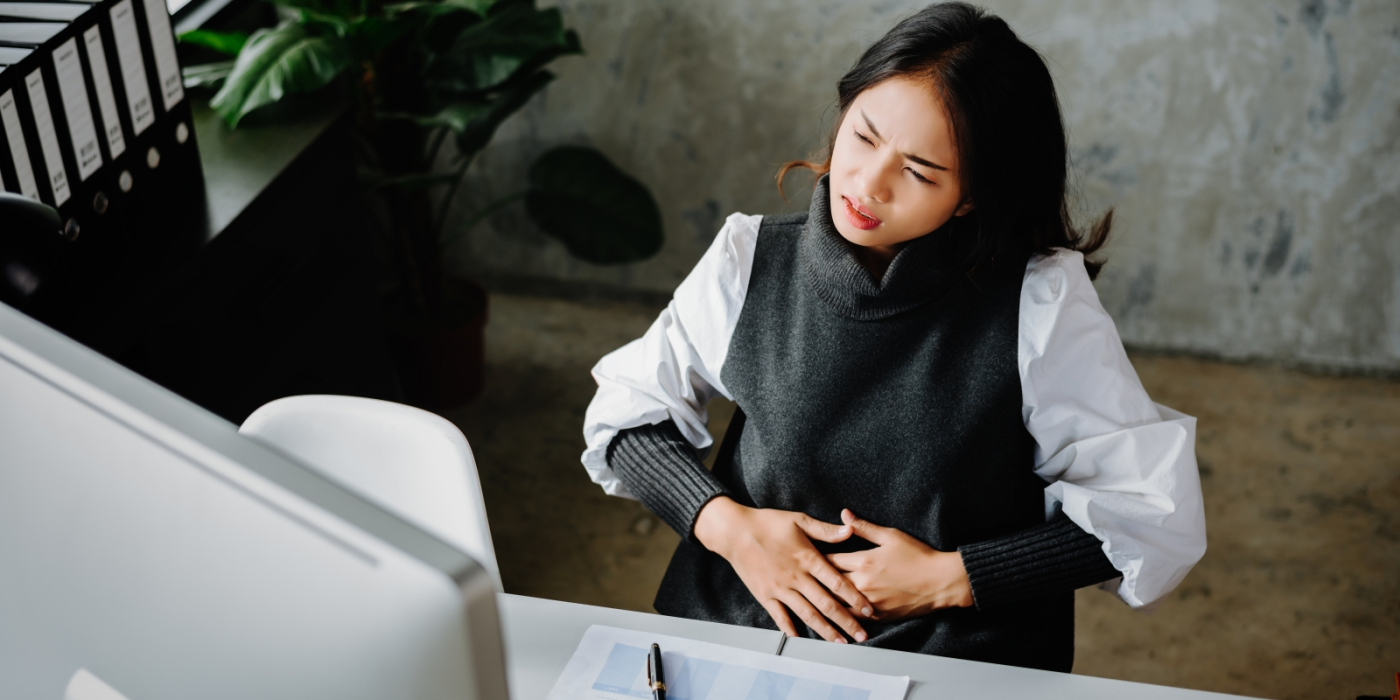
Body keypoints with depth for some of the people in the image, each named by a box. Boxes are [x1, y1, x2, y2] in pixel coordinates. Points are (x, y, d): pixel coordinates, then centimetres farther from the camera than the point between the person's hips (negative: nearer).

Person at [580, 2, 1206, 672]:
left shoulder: (1041, 300, -11)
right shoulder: (748, 260, -3)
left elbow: (1156, 514, -8)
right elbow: (625, 415, 8)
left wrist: (949, 578, -12)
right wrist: (727, 525, -9)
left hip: (961, 657, -1)